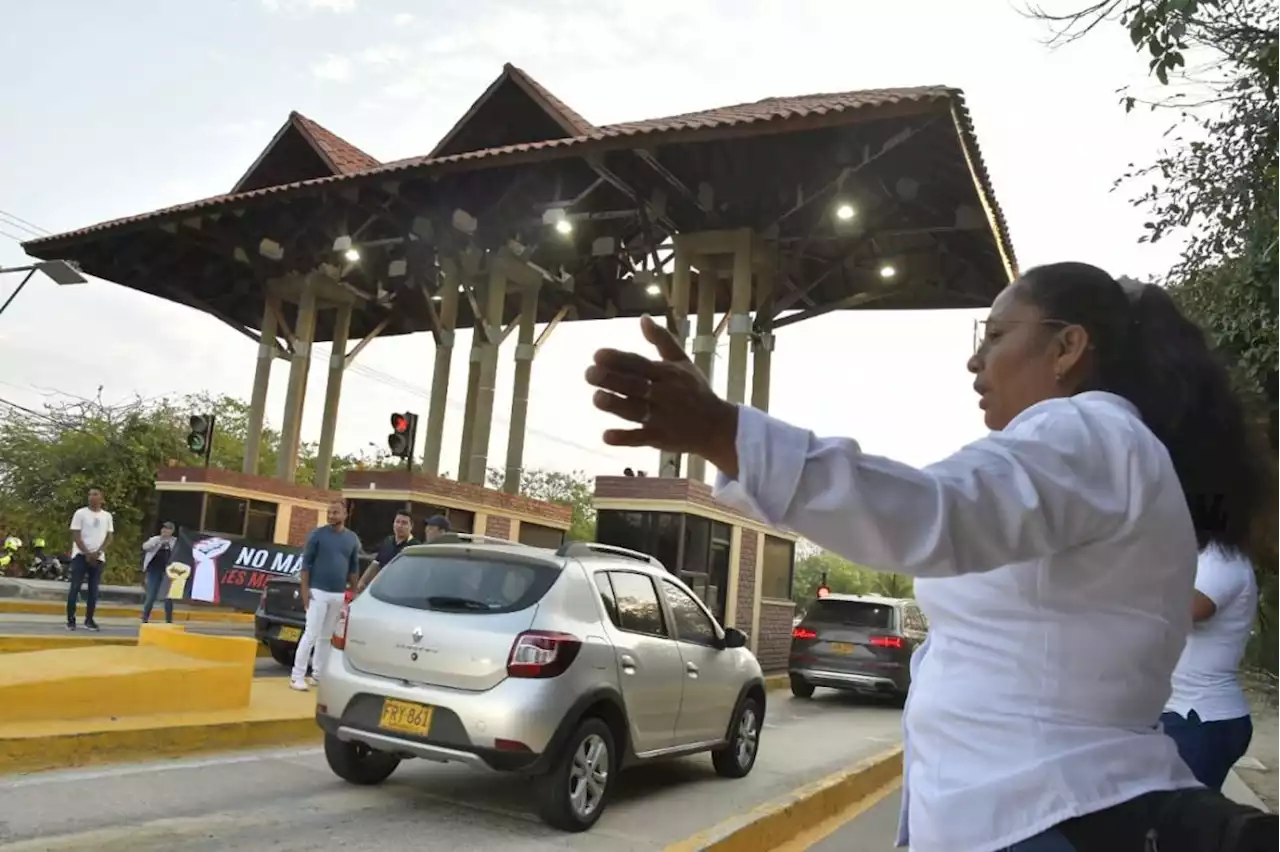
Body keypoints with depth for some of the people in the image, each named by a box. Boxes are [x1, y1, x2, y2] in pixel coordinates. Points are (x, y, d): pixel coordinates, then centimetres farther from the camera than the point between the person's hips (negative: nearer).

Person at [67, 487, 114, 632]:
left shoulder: (107, 516, 8)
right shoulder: (80, 513, -1)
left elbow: (109, 537, 6)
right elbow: (76, 536, -5)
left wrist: (98, 552, -10)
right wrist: (87, 553, -12)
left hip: (98, 557, 3)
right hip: (80, 555, -3)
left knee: (93, 589, 4)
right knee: (75, 587, -7)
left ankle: (89, 620, 9)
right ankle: (70, 620, -2)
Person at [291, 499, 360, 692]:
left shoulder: (352, 539, 8)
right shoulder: (317, 534, -3)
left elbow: (354, 568, 14)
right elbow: (306, 563, -4)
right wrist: (304, 589, -11)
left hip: (339, 595, 4)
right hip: (318, 592, -4)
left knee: (326, 636, 10)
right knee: (311, 634, -8)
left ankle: (318, 674, 18)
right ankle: (297, 676, -4)